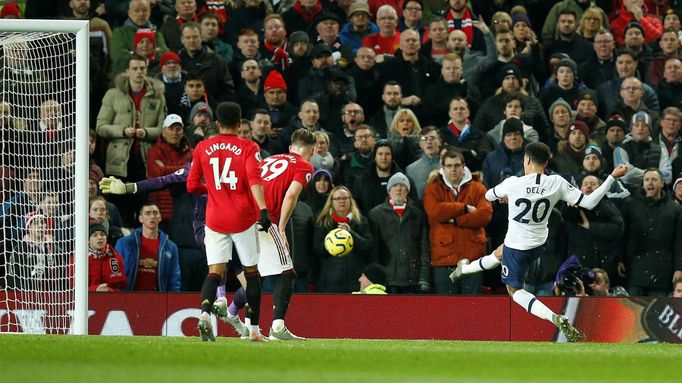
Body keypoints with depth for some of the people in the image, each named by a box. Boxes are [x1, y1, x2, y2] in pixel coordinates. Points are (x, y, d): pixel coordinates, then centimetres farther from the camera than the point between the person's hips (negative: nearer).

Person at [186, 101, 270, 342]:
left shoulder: (202, 148, 6)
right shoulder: (248, 148, -2)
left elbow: (192, 186, 9)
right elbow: (254, 180, -18)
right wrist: (263, 210, -26)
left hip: (215, 220, 2)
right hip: (243, 219, -2)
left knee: (215, 271, -1)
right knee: (252, 272, 12)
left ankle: (205, 313, -30)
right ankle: (254, 329, 14)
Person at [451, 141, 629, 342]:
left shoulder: (513, 183, -22)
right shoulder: (557, 183, -17)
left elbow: (489, 196, -1)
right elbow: (588, 202, -17)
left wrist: (503, 197, 24)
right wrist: (612, 177, -10)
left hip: (517, 245, -6)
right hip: (539, 243, 6)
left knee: (514, 290, 11)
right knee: (500, 253, 35)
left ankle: (556, 318, -5)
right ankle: (465, 268, 60)